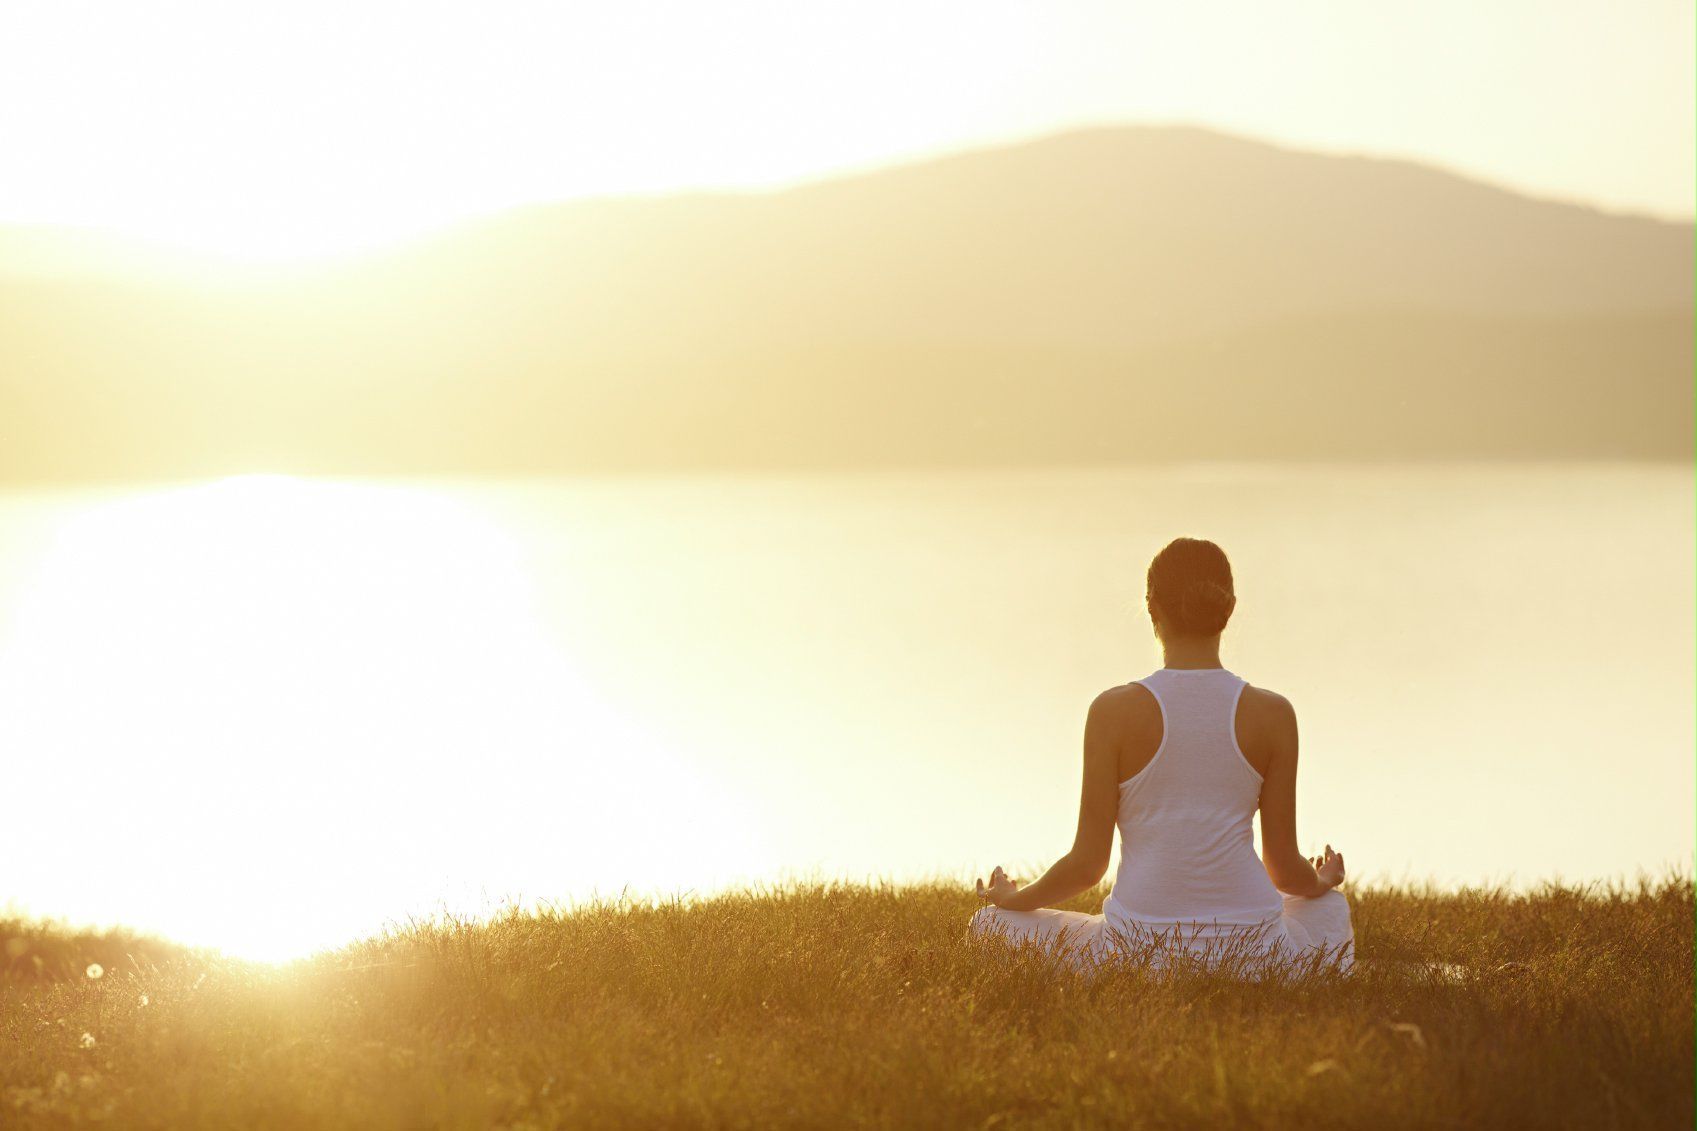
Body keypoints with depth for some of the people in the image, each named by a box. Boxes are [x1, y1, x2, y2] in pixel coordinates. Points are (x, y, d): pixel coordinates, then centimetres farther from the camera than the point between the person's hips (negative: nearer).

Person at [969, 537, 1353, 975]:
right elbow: (1286, 869, 3)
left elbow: (1088, 864, -4)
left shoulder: (1115, 711, -8)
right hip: (1251, 953, 3)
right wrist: (1322, 882, 29)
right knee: (1330, 906, 38)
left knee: (990, 924, 22)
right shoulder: (1273, 714, -3)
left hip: (1140, 955, -3)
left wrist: (1015, 898, 17)